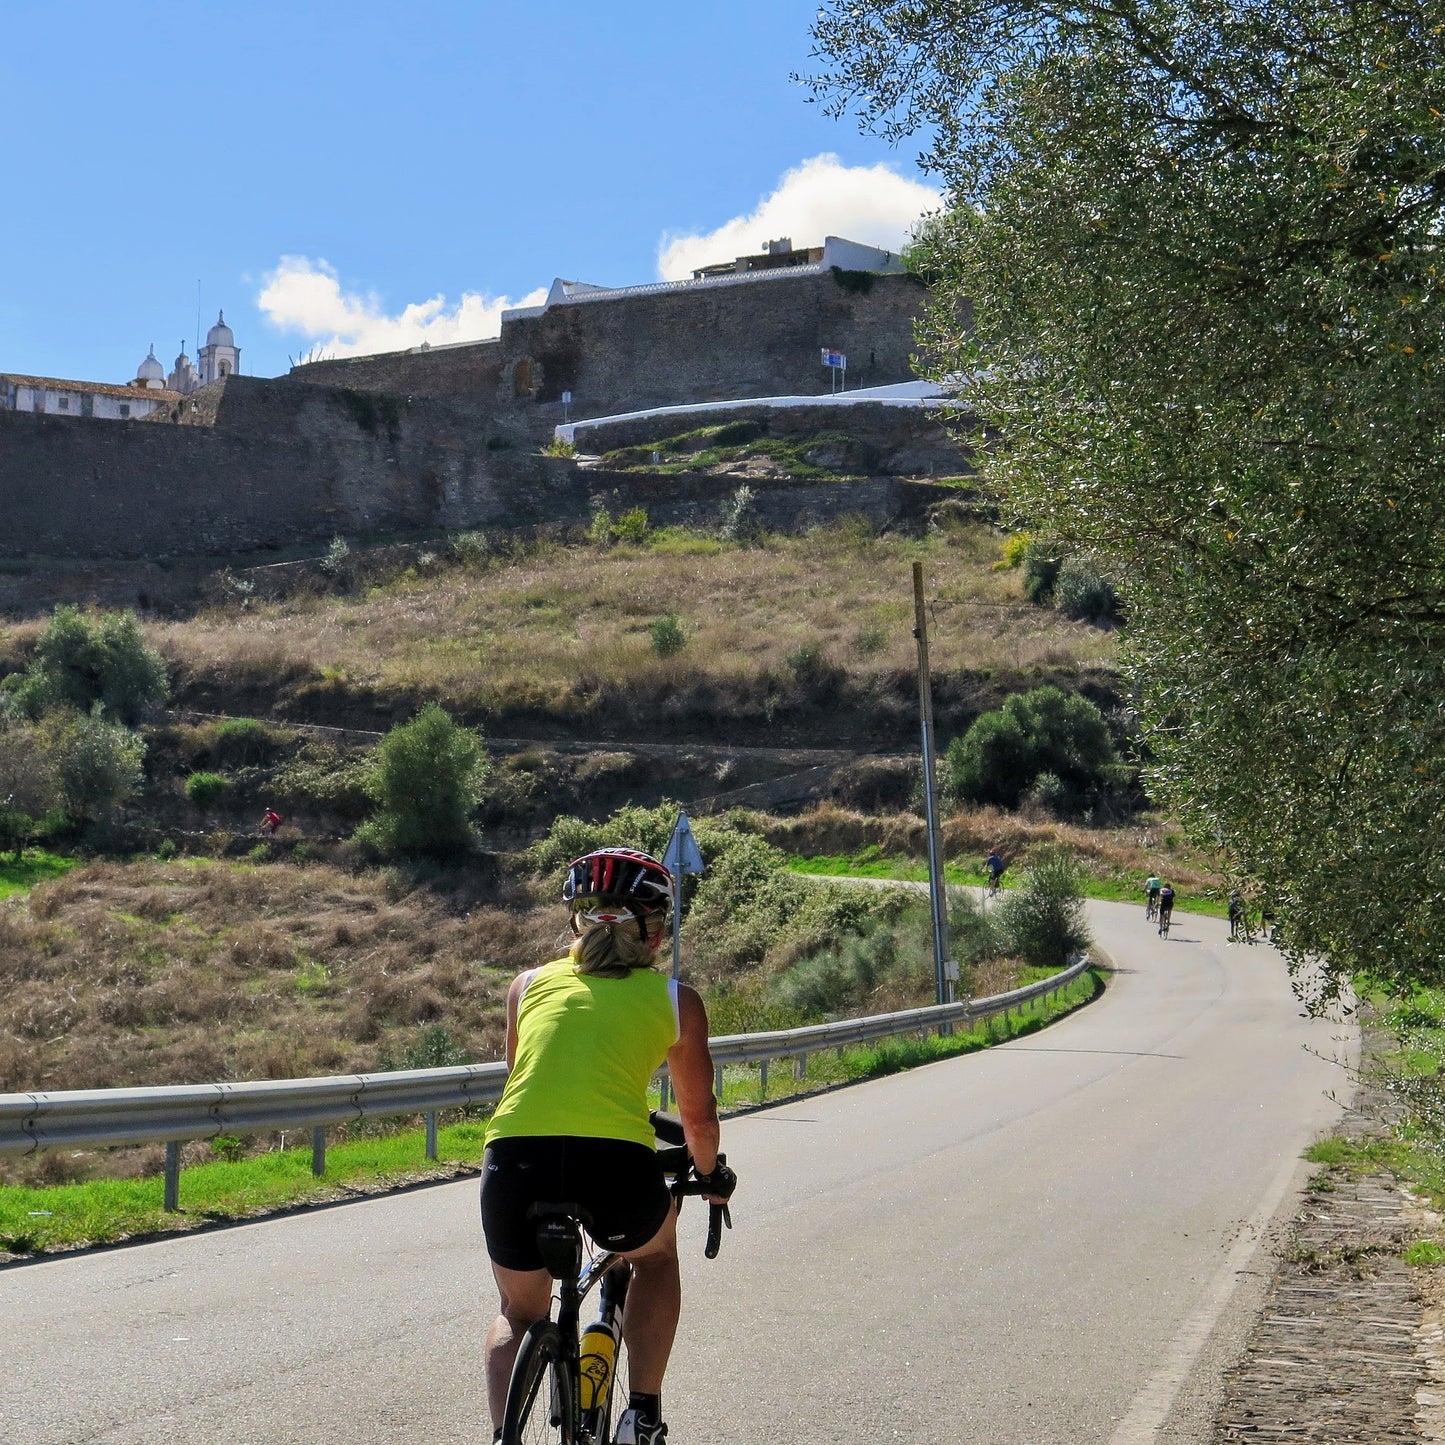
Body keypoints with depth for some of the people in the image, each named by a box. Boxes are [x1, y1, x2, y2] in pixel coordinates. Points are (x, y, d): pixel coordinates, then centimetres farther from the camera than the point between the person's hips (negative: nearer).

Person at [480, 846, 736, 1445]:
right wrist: (711, 1175, 49)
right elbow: (698, 1115, 28)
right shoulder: (674, 998, 18)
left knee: (518, 1316, 29)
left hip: (514, 1160, 1)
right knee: (656, 1254, 35)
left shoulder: (531, 984, 23)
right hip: (617, 1164, -1)